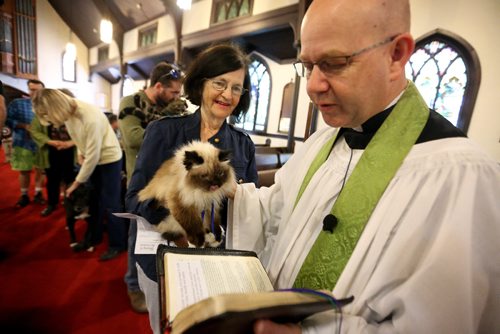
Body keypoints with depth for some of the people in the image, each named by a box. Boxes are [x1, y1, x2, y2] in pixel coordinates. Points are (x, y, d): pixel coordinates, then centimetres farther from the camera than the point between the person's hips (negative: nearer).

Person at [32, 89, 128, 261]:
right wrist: (80, 153, -4)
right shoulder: (69, 112, -9)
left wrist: (77, 182, -16)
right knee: (93, 200, 15)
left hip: (109, 159, -7)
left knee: (110, 204, -3)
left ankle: (118, 244, 12)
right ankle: (95, 236, 32)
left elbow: (93, 156, -26)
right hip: (91, 159, 7)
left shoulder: (91, 118, -32)